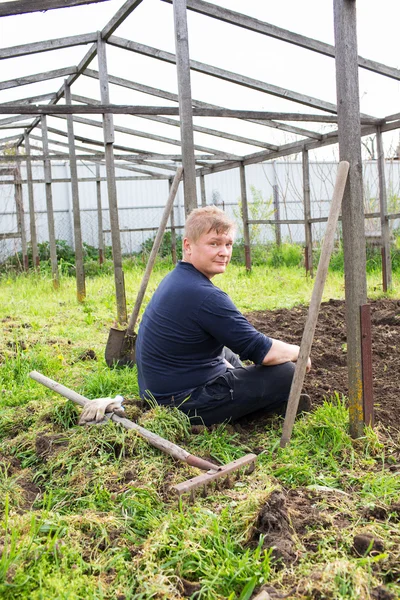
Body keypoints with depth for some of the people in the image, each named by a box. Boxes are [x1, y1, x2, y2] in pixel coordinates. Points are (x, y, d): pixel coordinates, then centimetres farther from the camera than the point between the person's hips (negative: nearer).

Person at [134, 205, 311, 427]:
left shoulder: (175, 279, 6)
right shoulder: (205, 295, -24)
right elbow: (263, 352, -19)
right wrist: (297, 352, 0)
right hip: (187, 405, -10)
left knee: (228, 354, 34)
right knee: (285, 373, -10)